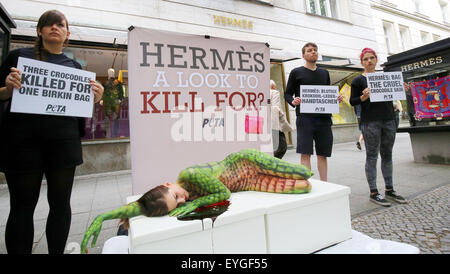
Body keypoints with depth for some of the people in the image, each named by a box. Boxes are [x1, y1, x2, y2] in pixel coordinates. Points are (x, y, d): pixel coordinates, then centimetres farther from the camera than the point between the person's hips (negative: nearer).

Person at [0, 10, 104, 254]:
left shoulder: (74, 65, 15)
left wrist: (95, 99, -5)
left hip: (64, 140, 2)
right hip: (23, 138, -1)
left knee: (60, 203, 7)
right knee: (22, 205, 5)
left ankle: (57, 252, 22)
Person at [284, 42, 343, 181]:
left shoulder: (324, 73, 20)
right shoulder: (296, 72, 7)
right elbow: (287, 94, 5)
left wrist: (336, 98, 2)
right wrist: (293, 101, -17)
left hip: (324, 118, 4)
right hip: (305, 117, -4)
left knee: (322, 154, 9)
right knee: (305, 153, -7)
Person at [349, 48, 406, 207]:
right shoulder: (358, 80, 1)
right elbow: (352, 101, -4)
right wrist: (363, 97, -22)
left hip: (388, 120, 6)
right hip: (370, 122, -6)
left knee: (387, 155, 10)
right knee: (372, 156, -4)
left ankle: (389, 190, 21)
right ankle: (373, 193, 2)